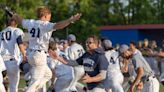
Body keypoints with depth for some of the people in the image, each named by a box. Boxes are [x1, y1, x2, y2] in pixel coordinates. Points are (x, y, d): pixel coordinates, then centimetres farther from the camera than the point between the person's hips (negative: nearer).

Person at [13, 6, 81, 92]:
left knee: (48, 74, 24)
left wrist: (16, 16, 52)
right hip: (40, 55, -8)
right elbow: (57, 25, -31)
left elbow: (21, 21, 30)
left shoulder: (31, 23, 9)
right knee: (35, 81, -4)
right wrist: (70, 20, -38)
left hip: (31, 54, 8)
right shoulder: (45, 25, -12)